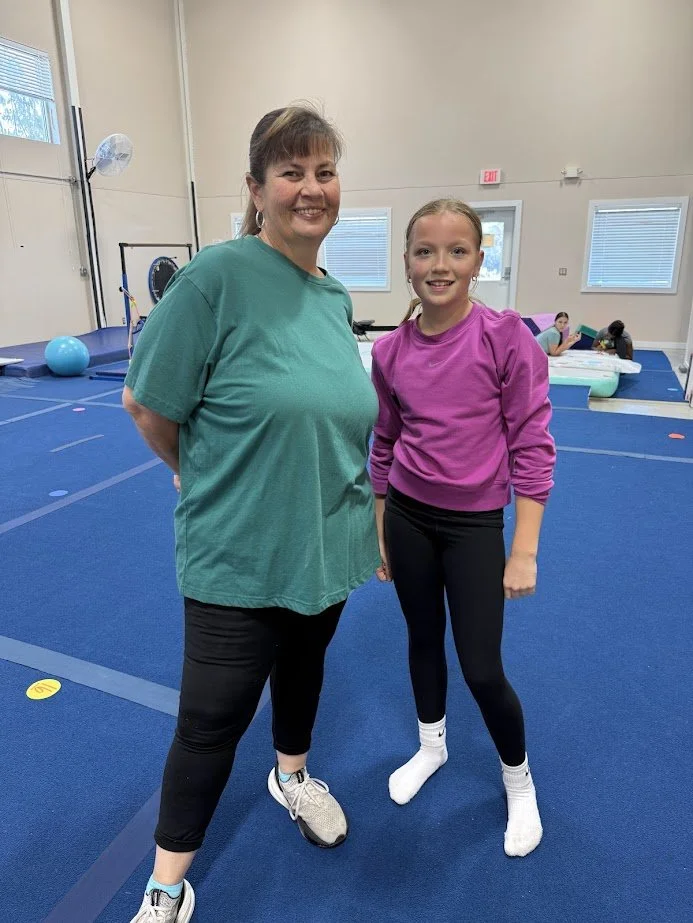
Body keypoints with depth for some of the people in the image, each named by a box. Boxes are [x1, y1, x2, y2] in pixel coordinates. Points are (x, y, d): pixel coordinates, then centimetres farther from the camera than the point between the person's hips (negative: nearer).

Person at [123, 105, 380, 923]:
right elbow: (147, 404, -13)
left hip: (326, 547, 6)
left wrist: (357, 500, 11)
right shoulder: (218, 275, -18)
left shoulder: (337, 296, 2)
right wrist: (211, 481, 0)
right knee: (212, 719, 8)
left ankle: (292, 776, 56)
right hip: (239, 555, -6)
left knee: (303, 665, 26)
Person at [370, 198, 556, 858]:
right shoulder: (390, 352, -4)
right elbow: (384, 444, 7)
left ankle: (518, 781, 35)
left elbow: (532, 445, -12)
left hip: (475, 524, -3)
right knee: (423, 639, 20)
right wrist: (379, 530, 11)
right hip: (407, 516, 4)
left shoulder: (506, 336, -14)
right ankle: (432, 746, 48)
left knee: (482, 670, 4)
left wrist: (524, 550, -13)